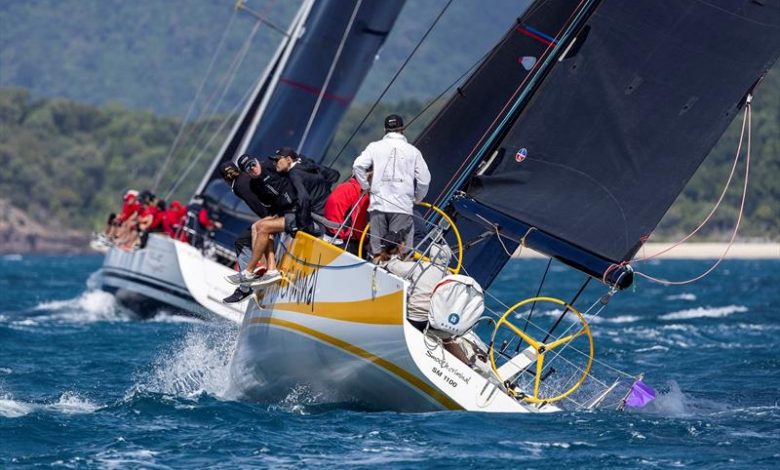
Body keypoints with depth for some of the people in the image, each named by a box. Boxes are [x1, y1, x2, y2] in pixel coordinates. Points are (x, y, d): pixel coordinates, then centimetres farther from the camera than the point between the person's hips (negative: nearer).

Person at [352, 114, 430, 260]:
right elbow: (424, 179, 4)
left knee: (377, 248, 5)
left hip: (378, 204, 1)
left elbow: (358, 166, -5)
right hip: (403, 207, -1)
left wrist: (366, 186, 9)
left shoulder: (375, 147, 6)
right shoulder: (413, 151, 5)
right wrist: (417, 198, 20)